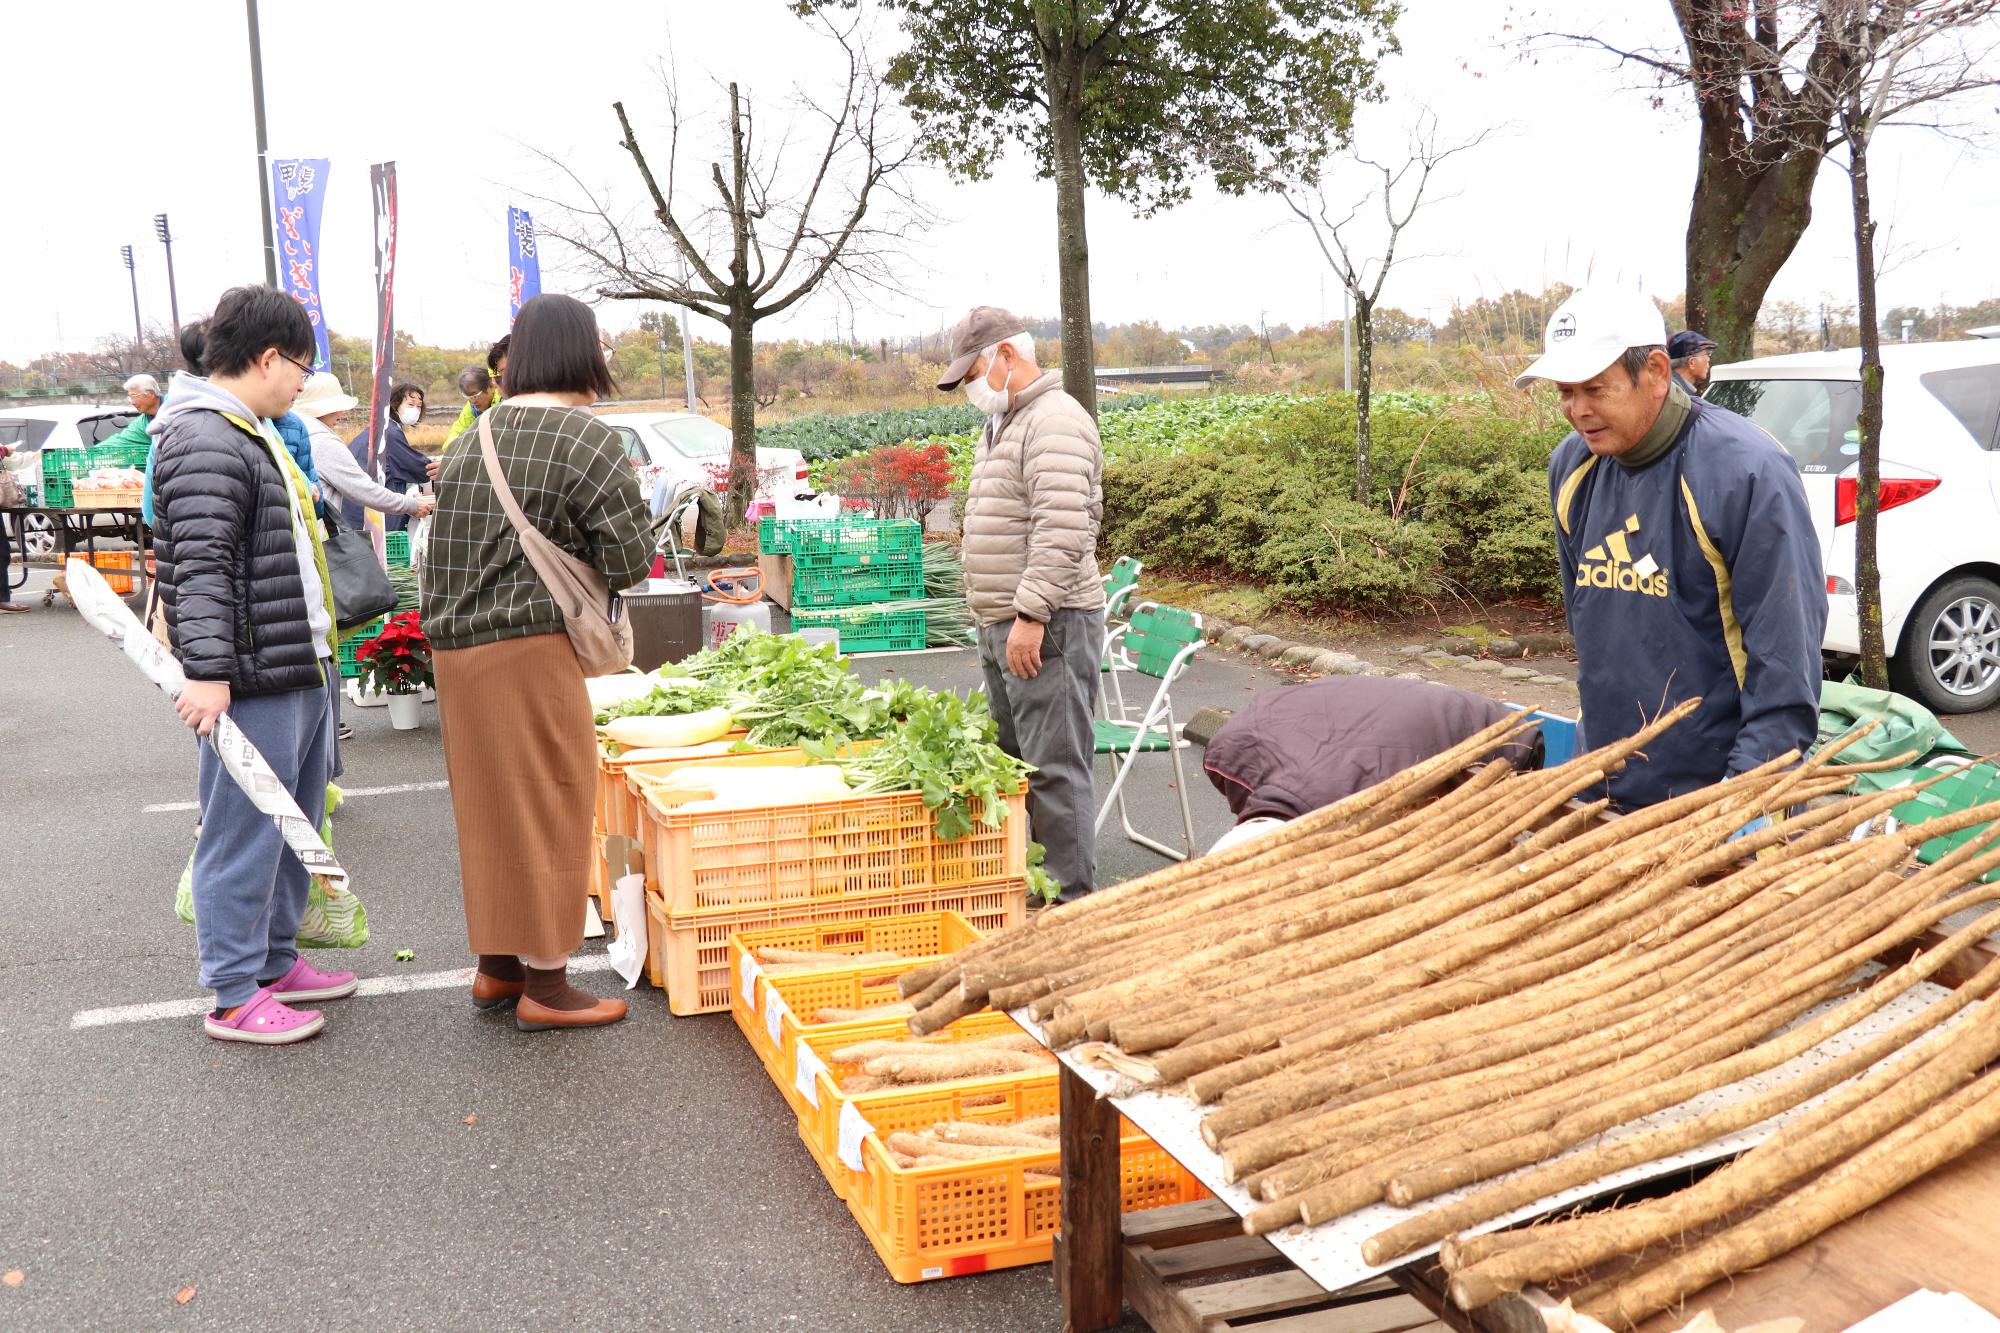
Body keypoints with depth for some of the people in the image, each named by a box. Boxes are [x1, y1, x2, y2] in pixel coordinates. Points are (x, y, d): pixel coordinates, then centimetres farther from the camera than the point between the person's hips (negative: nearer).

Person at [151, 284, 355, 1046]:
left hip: (301, 671, 11)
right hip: (254, 682, -11)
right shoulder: (205, 440, -16)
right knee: (245, 833, -3)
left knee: (294, 827, 17)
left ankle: (276, 962, 30)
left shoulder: (253, 432, 19)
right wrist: (208, 671, -29)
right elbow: (200, 566, -24)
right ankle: (234, 996, 6)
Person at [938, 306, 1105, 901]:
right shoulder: (1003, 423, 19)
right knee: (1015, 760, 14)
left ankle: (1072, 898, -3)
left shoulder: (1055, 421, -14)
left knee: (1054, 766, -8)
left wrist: (1031, 615, -25)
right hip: (1002, 626, 10)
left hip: (1046, 627, -10)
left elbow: (1060, 531, -24)